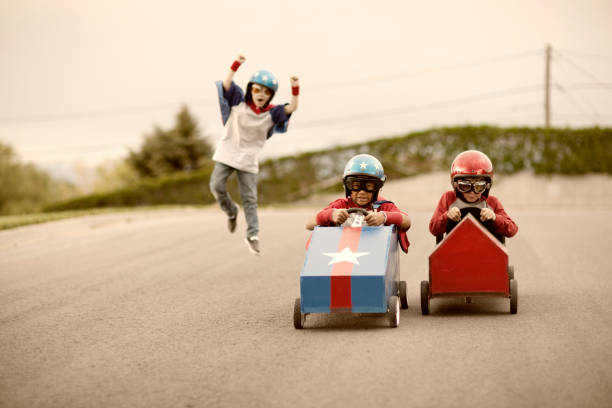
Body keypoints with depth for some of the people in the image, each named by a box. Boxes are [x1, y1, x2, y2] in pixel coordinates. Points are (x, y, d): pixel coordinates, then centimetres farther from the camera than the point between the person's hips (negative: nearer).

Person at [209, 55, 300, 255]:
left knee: (250, 198, -1)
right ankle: (231, 211, 15)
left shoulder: (271, 114, -2)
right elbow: (226, 84, -13)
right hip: (227, 154, 0)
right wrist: (236, 65, -25)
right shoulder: (238, 102, -4)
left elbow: (291, 108, -9)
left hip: (248, 160, 0)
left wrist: (295, 90, -22)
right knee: (216, 185, -13)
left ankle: (253, 235, 2)